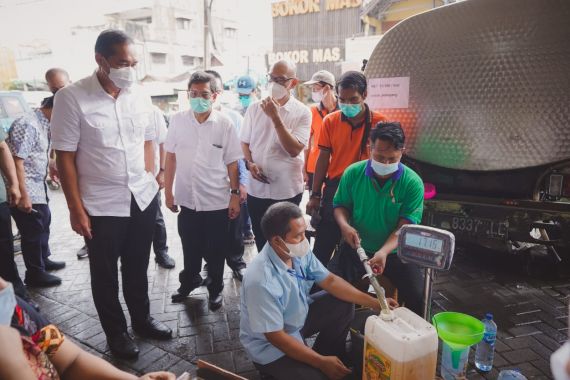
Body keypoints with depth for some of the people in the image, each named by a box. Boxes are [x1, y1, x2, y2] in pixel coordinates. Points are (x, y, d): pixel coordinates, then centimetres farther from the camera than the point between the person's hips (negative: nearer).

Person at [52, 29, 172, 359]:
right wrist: (76, 209, -11)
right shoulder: (71, 98, -12)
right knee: (106, 274, 13)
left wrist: (150, 181, 7)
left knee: (138, 267, 19)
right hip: (101, 204, -3)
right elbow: (65, 158, -10)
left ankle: (142, 319, 39)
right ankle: (116, 332, 34)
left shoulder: (140, 94, 1)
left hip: (144, 197, 4)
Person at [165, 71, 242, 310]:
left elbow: (232, 163, -2)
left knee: (215, 251, 11)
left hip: (217, 201, -2)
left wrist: (235, 195, -3)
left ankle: (215, 289, 33)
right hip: (187, 199, 2)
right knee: (190, 248, 19)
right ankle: (189, 282, 42)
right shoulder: (177, 121, -2)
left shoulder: (225, 124, -7)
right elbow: (171, 157, 5)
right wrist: (168, 191, 6)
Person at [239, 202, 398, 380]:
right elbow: (275, 336, -28)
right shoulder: (261, 282, -36)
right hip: (270, 346, -7)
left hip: (299, 317, 8)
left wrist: (373, 302, -8)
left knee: (343, 305, 0)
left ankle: (327, 355, 16)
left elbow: (330, 280, -3)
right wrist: (321, 362, -22)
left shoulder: (299, 251, -14)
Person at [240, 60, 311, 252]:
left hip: (287, 190, -3)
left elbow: (294, 150, -16)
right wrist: (250, 163, -6)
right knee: (260, 240, 18)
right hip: (257, 188, 4)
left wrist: (275, 117, -21)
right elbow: (245, 142, 13)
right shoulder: (254, 108, 4)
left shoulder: (302, 112, -7)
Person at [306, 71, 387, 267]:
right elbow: (323, 158, 3)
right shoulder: (330, 121, -1)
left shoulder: (379, 122, -7)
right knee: (322, 249, 9)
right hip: (334, 189, 2)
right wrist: (315, 195, 3)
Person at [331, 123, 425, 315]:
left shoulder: (413, 182, -14)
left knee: (418, 296, -15)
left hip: (395, 251, -1)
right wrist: (344, 225, -18)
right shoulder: (353, 173, -9)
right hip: (356, 247, 1)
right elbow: (340, 205, 4)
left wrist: (384, 252, -33)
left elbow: (405, 226, -16)